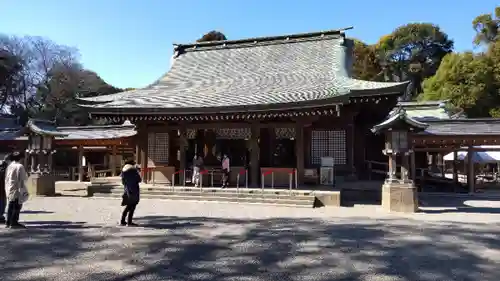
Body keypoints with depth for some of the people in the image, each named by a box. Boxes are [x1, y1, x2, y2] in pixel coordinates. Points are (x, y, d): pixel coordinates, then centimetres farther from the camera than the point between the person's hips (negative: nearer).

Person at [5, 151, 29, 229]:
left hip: (9, 190, 8)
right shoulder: (20, 166, -12)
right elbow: (22, 179, -15)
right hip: (17, 190, -8)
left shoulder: (9, 166, 12)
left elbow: (6, 179, 15)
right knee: (17, 206, -4)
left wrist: (7, 190, 20)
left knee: (11, 206, 15)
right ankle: (14, 222, -5)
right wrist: (23, 190, -11)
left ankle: (8, 222, 20)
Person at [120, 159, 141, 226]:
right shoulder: (134, 170, -5)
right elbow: (139, 180, -4)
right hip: (134, 190, -6)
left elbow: (123, 182, 11)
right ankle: (129, 222, -4)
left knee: (128, 206, 18)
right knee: (132, 206, -2)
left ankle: (122, 221, 19)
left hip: (127, 190, 6)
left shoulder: (123, 170, 9)